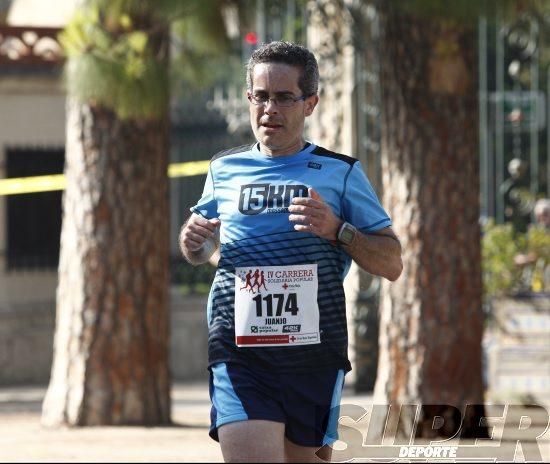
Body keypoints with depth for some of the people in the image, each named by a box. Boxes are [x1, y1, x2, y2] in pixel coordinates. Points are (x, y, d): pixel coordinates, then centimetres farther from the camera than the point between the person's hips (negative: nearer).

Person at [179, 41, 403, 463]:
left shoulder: (341, 173, 8)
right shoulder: (225, 170, 14)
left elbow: (392, 264, 7)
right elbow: (203, 252, 31)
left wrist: (337, 230, -10)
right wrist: (193, 242, 6)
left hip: (315, 352, 0)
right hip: (239, 351, 0)